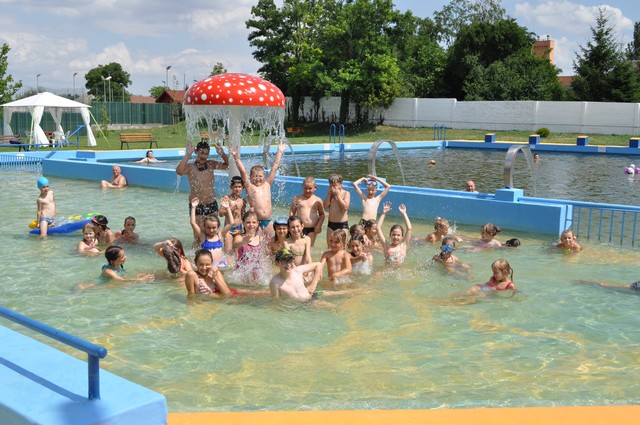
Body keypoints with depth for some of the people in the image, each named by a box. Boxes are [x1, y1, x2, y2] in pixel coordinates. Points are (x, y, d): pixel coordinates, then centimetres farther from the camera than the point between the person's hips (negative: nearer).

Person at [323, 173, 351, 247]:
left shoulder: (346, 193, -4)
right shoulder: (330, 194, 10)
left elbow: (345, 207, -18)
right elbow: (325, 206, -1)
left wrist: (338, 194, -14)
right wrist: (329, 194, -6)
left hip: (342, 225, -5)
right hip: (331, 224, 5)